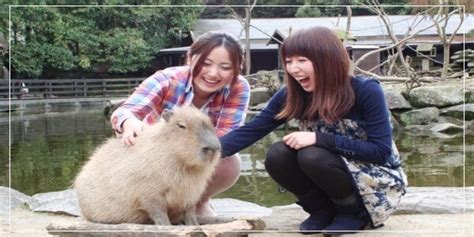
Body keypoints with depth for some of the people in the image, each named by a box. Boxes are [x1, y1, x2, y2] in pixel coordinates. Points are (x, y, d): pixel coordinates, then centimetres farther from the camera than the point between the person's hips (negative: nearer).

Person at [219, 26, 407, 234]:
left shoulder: (365, 91, -22)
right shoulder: (292, 95, -10)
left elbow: (381, 151, -25)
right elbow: (250, 131, -13)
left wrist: (319, 138, -31)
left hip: (378, 180, -5)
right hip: (335, 170, 5)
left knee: (312, 157, -30)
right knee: (277, 156, -20)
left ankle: (355, 211, -6)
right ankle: (324, 209, 2)